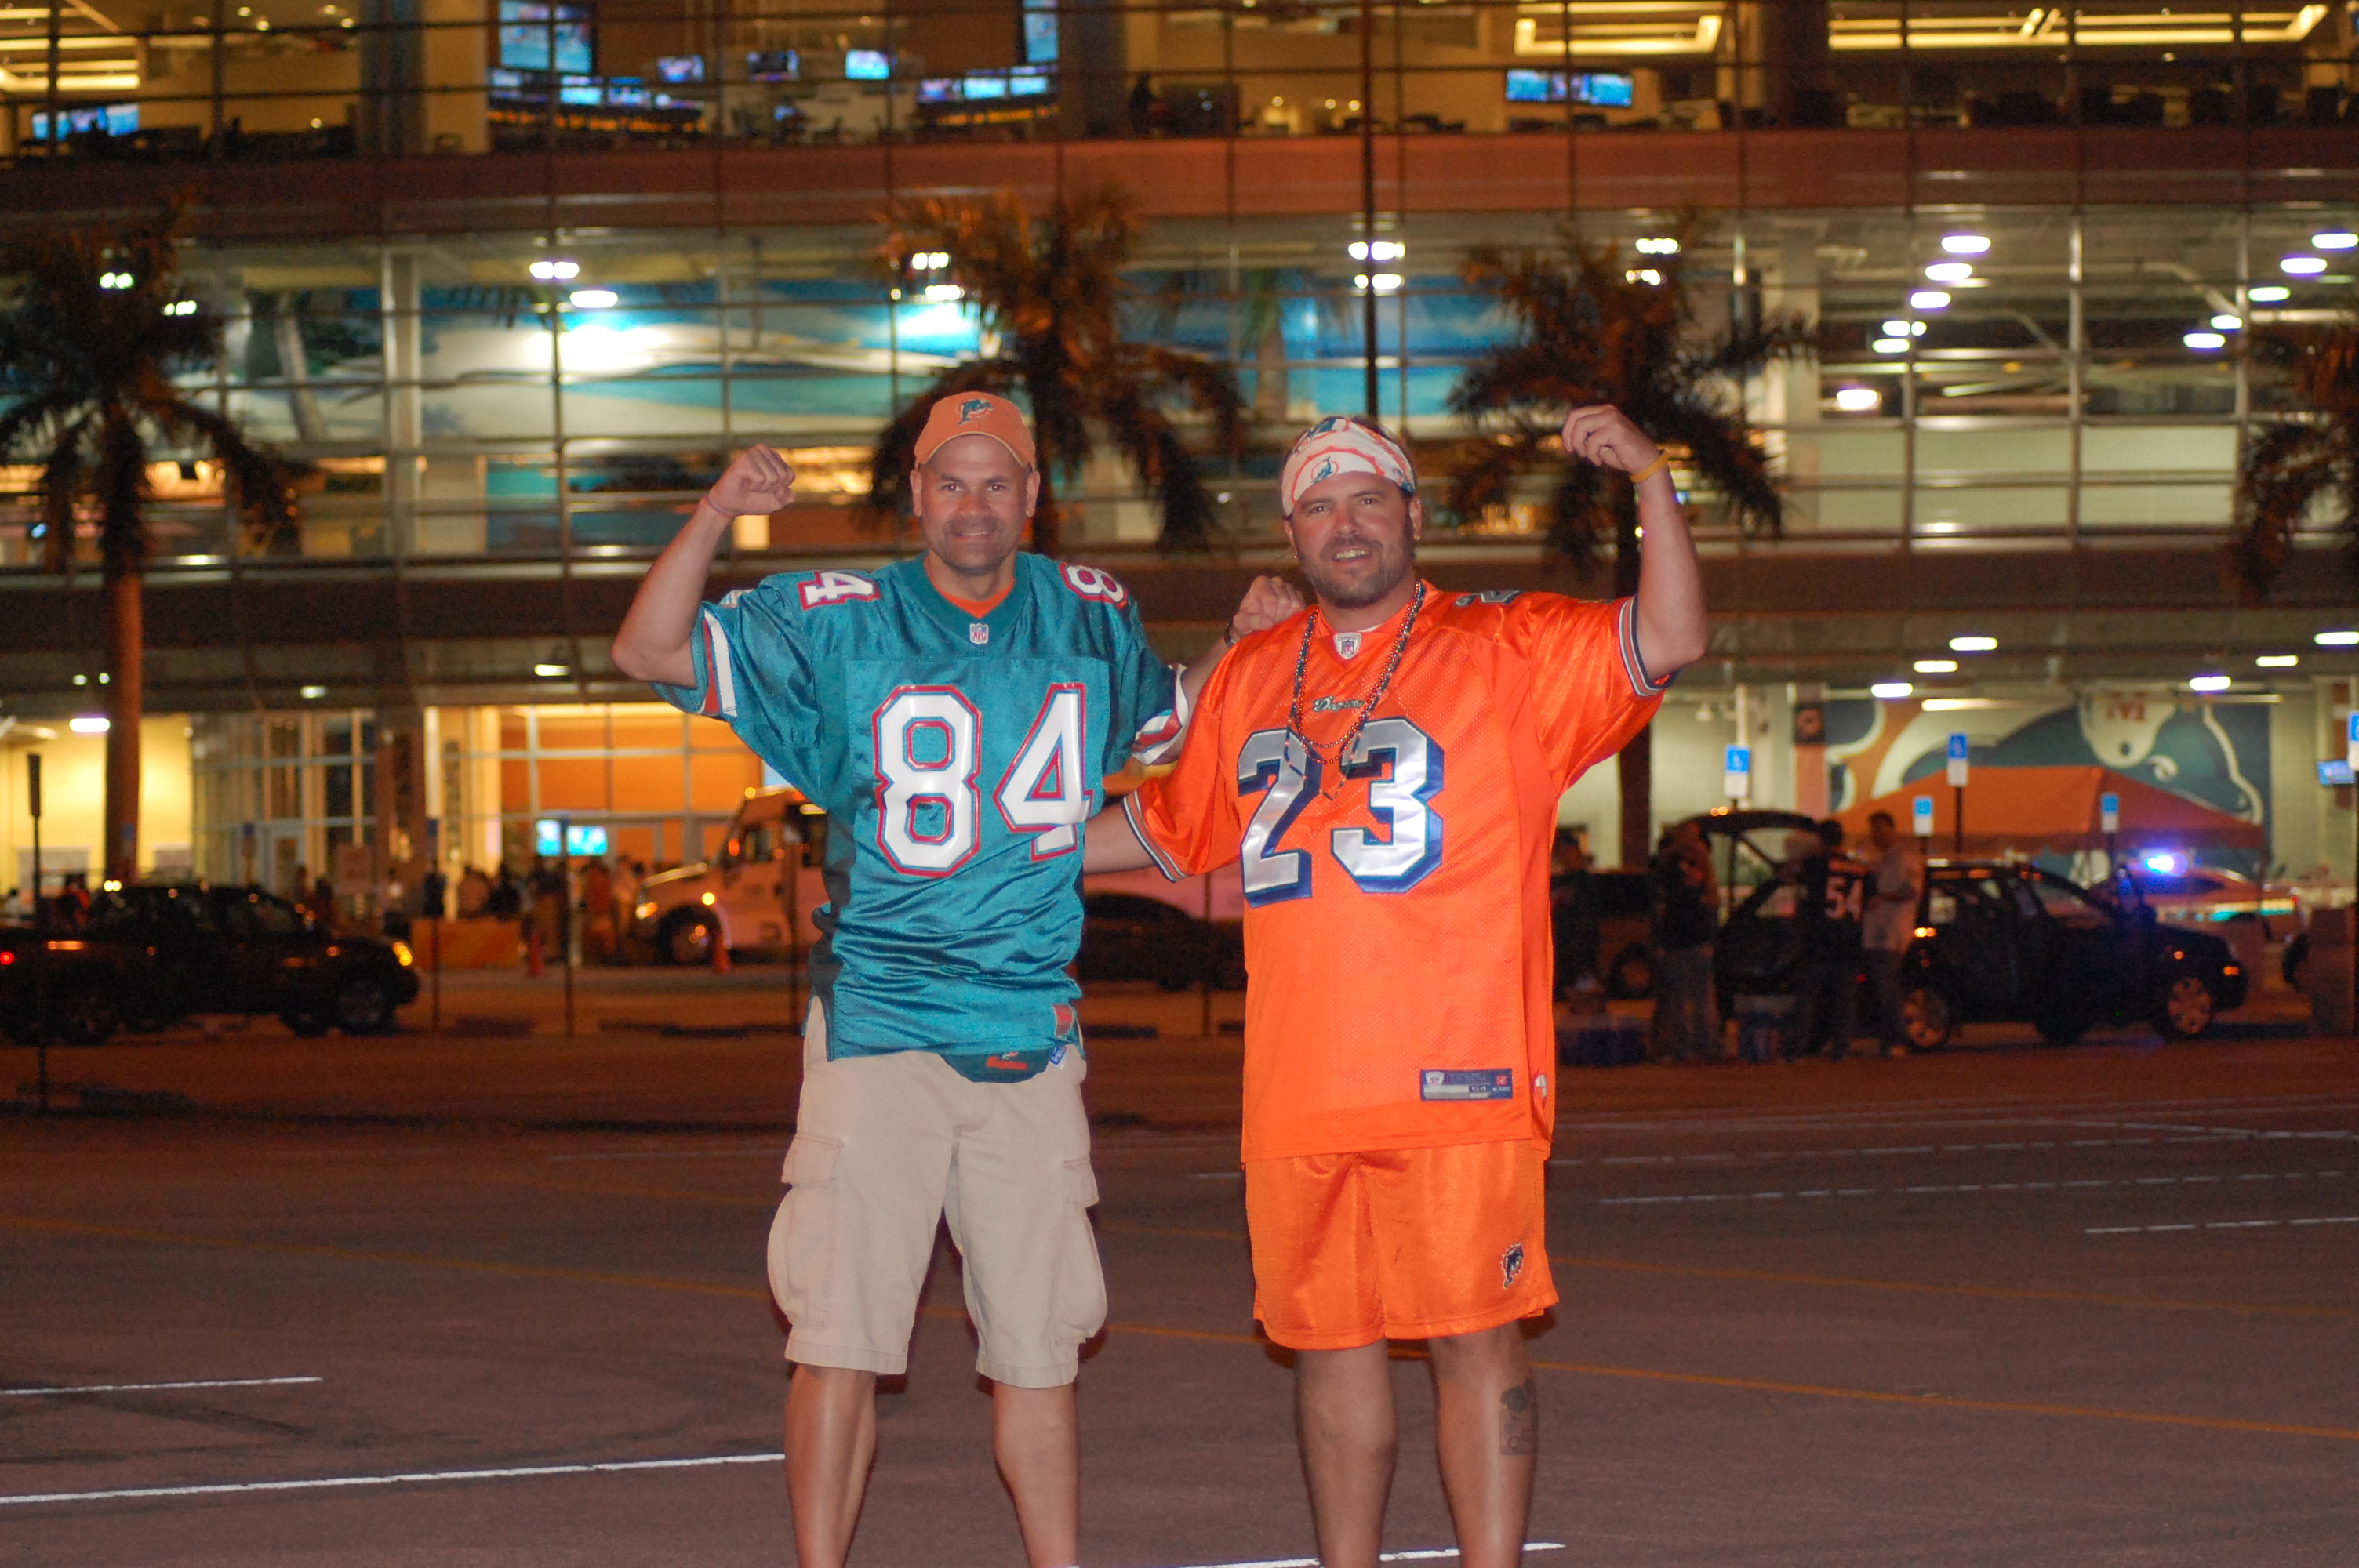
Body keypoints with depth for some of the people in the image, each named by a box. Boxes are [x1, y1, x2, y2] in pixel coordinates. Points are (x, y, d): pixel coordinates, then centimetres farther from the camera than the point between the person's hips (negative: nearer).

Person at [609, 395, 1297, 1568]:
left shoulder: (1091, 620, 10)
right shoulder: (838, 624, 0)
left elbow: (1167, 725, 30)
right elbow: (648, 653, -5)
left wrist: (1240, 647, 11)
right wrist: (717, 514, -19)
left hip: (1032, 1036, 3)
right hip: (875, 1030, -3)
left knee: (1039, 1350, 8)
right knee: (841, 1341, -5)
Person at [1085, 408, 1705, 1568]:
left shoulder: (1510, 653, 3)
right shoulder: (1250, 678, 18)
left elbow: (1668, 644, -11)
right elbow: (1166, 831, 31)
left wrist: (1651, 480, -21)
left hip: (1458, 1081, -5)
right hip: (1299, 1085, 5)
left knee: (1475, 1339, -5)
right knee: (1329, 1341, 10)